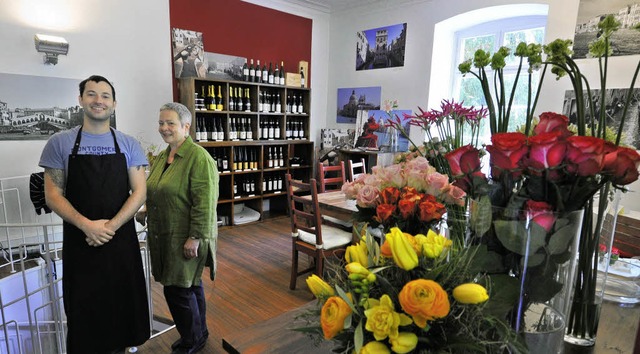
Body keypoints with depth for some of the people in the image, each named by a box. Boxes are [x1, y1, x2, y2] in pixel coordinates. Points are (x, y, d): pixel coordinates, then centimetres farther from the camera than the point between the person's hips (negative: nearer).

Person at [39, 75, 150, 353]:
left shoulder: (128, 145, 3)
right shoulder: (60, 143, 2)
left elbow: (139, 192, -3)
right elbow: (52, 194, -2)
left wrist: (111, 226, -15)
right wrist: (87, 225, -16)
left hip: (122, 239, 1)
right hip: (79, 241, 0)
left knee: (123, 303, 10)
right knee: (83, 308, 11)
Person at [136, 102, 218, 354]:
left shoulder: (198, 158, -17)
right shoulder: (162, 157, 11)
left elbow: (204, 203, -22)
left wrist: (195, 238, -22)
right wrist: (146, 211, 6)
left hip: (185, 238, -8)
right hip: (164, 236, 8)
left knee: (178, 288, 0)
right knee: (190, 285, 19)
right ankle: (198, 334, 36)